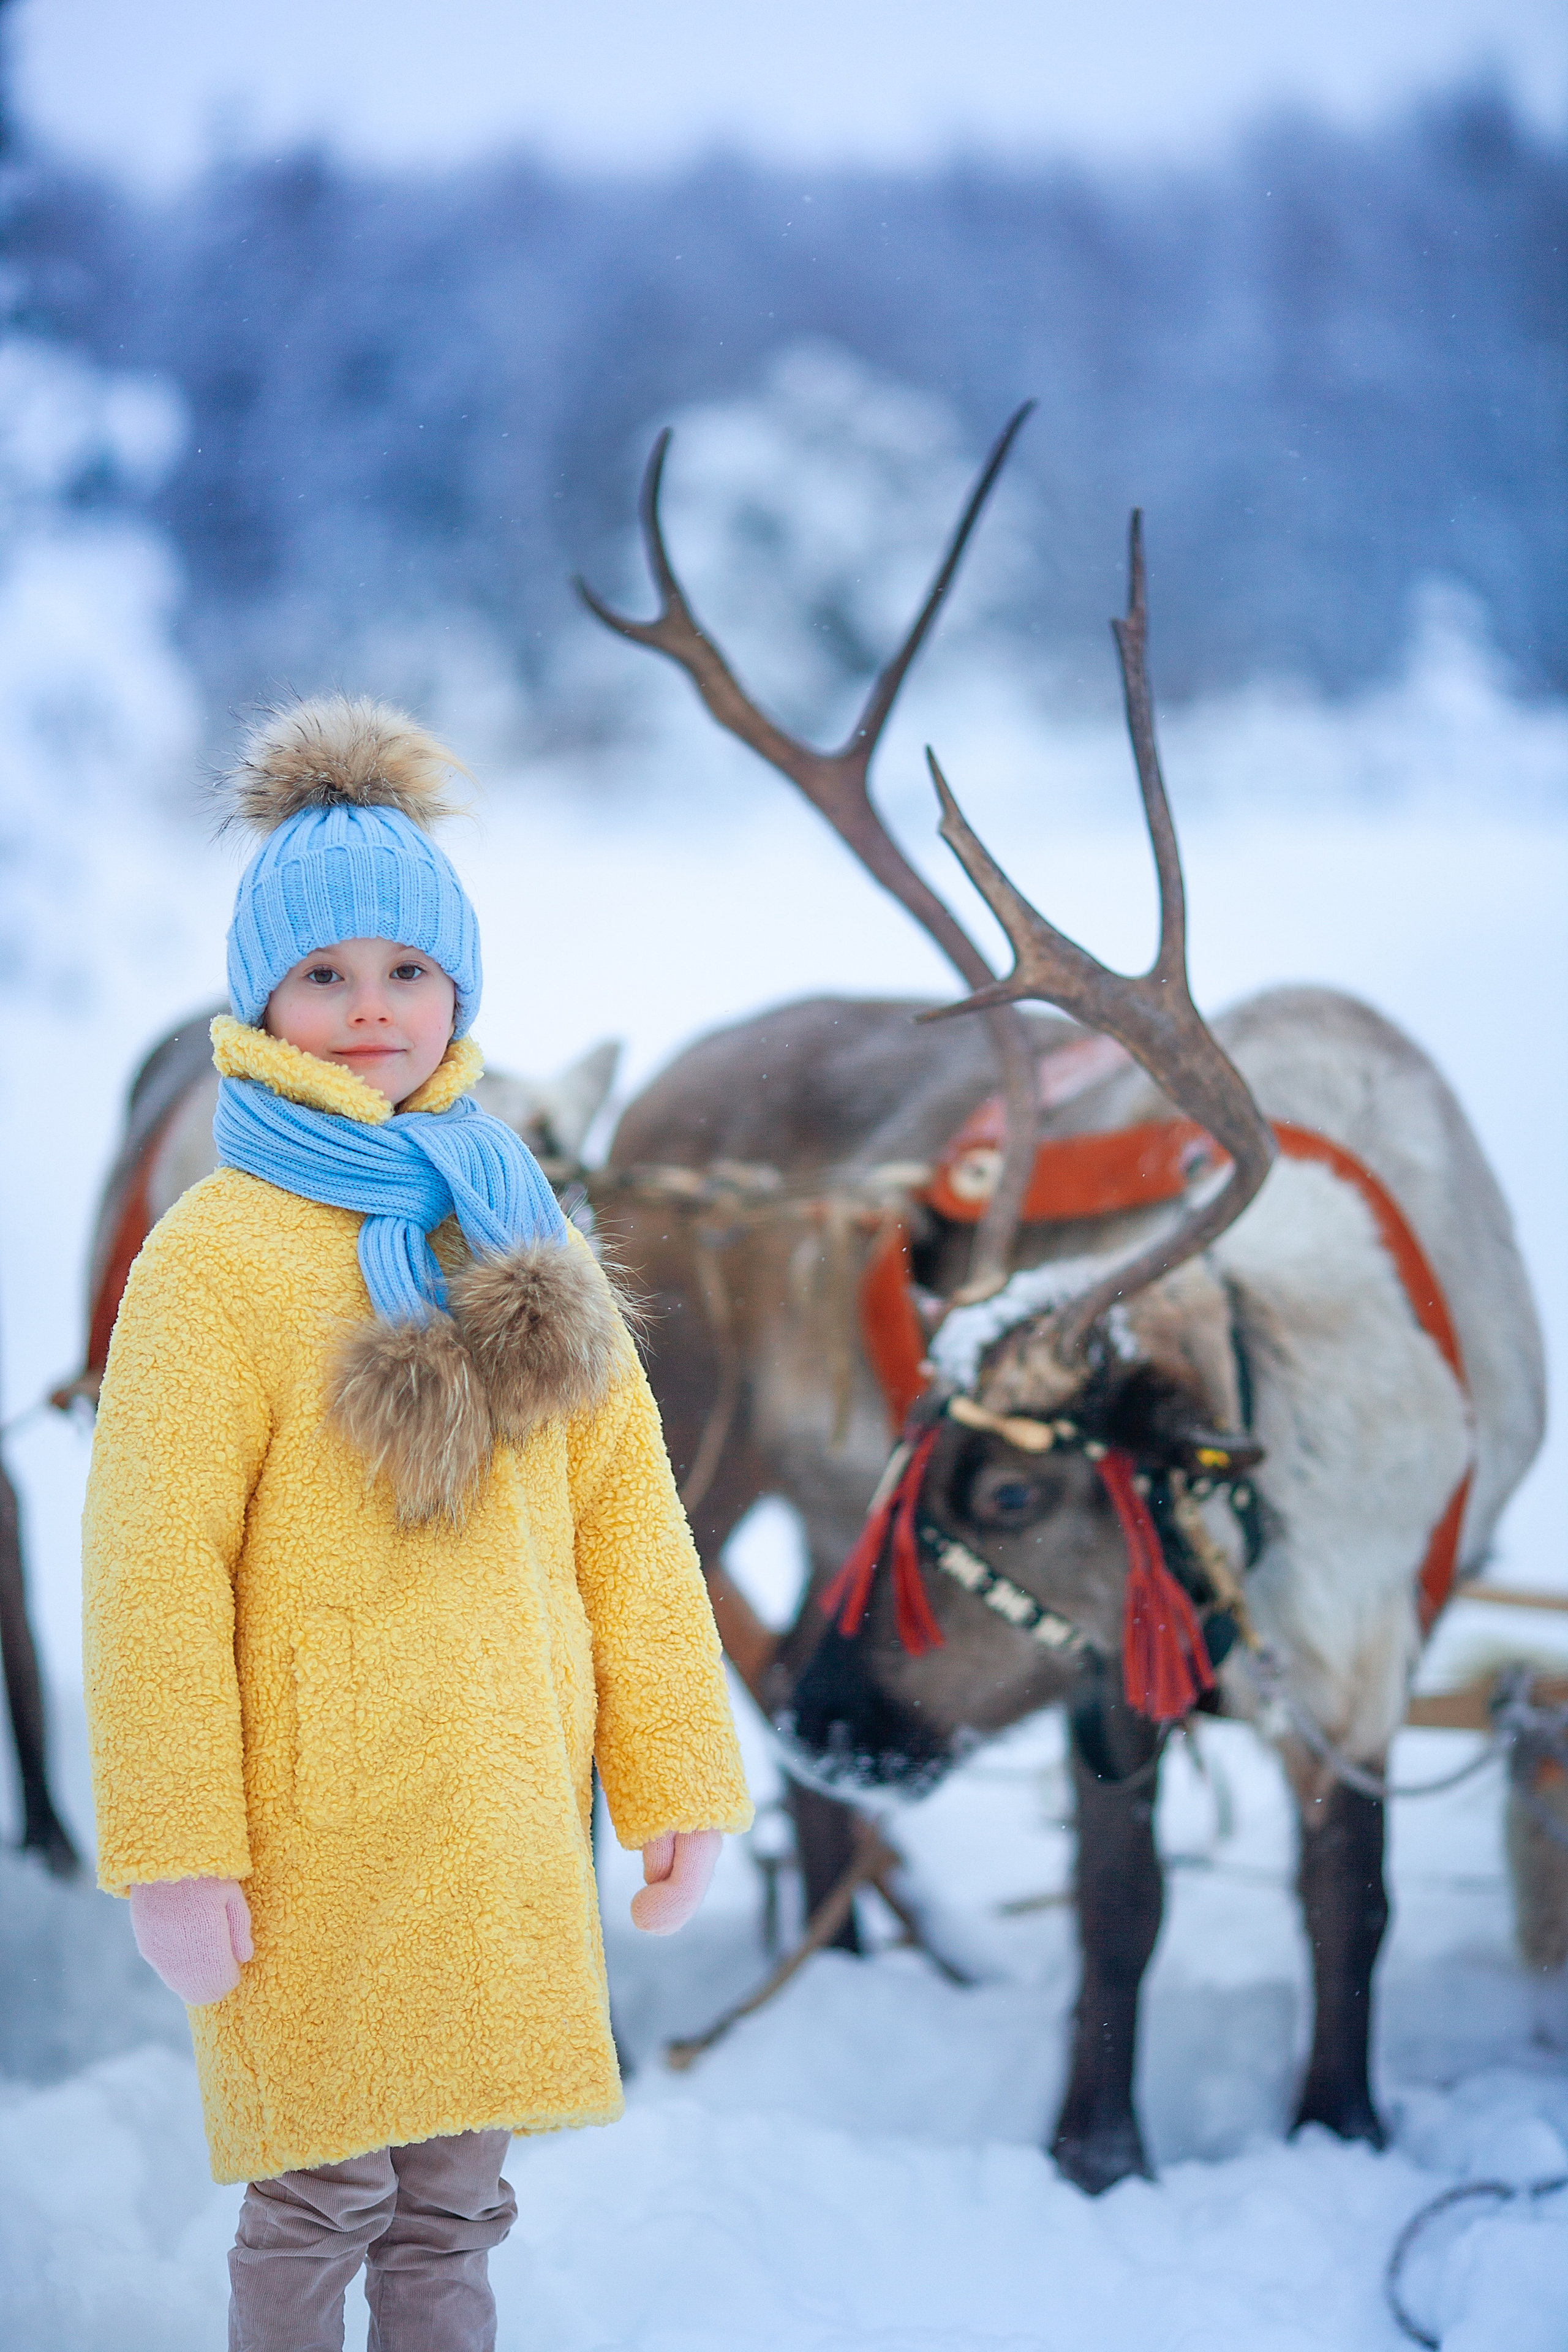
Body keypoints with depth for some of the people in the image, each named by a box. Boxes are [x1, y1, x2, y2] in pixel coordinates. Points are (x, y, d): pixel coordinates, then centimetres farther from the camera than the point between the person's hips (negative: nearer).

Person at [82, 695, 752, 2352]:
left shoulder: (521, 1238, 9)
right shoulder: (214, 1255, -9)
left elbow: (624, 1514, 7)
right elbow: (153, 1569, -12)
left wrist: (676, 1774, 3)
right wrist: (173, 1855, -16)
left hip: (505, 1818, 5)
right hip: (322, 1824, -5)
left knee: (454, 2206, 13)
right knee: (318, 2201, 4)